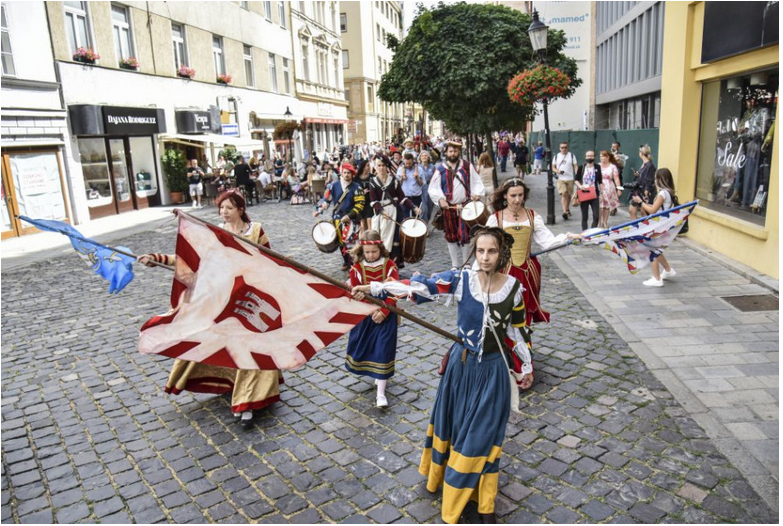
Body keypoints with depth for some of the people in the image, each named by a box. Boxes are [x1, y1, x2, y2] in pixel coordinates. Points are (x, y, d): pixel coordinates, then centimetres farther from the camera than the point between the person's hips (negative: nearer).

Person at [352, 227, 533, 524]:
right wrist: (375, 288, -25)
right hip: (462, 364, 1)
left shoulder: (513, 287, -11)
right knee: (455, 426, 18)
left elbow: (517, 330, 2)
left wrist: (527, 364, 11)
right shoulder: (462, 279, -13)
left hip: (493, 370, -1)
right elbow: (421, 286, -19)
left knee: (482, 436, 9)